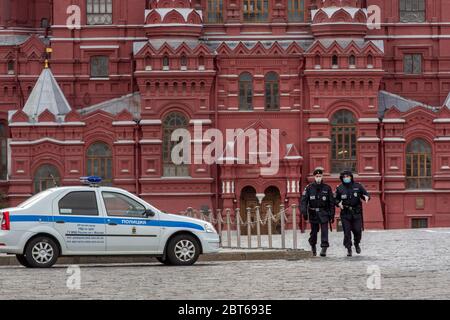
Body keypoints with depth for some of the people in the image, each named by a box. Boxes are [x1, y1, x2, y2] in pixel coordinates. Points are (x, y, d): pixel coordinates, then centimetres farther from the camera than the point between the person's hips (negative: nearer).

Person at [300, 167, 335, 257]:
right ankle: (313, 246, 33)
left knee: (324, 230, -12)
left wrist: (332, 215, 2)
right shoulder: (309, 188, 0)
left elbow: (331, 202, 5)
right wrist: (304, 212, -21)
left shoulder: (327, 188, 2)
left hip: (324, 213, -1)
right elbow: (304, 200, -7)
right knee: (314, 231, 10)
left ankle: (324, 249, -14)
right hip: (313, 213, 1)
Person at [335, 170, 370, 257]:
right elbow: (336, 200, 9)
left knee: (358, 230, -2)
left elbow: (366, 194, 8)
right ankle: (349, 249, 6)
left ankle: (357, 244, 27)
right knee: (347, 232, -4)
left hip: (356, 213, 0)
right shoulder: (339, 188, 3)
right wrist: (338, 203, -12)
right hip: (345, 213, 0)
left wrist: (366, 197, -15)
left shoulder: (358, 186, 3)